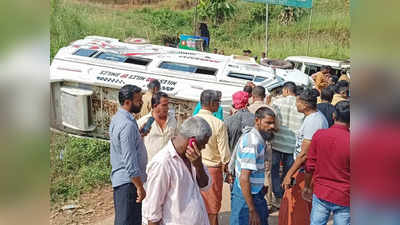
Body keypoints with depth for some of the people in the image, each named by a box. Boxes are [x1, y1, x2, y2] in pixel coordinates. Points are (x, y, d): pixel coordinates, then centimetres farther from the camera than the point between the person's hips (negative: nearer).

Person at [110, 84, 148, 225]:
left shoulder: (117, 118, 8)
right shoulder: (128, 124, -23)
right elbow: (130, 161, -25)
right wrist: (140, 187, -20)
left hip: (118, 178, 10)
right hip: (128, 181, -10)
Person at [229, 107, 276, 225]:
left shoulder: (251, 134, 4)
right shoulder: (253, 143, -25)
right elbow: (244, 179, -28)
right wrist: (252, 211, -26)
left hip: (255, 194, 9)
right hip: (247, 197, -9)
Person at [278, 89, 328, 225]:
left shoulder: (312, 121, -22)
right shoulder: (319, 116, 10)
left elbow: (304, 154, -23)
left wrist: (289, 174, -19)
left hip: (304, 171, -10)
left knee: (293, 206, 0)